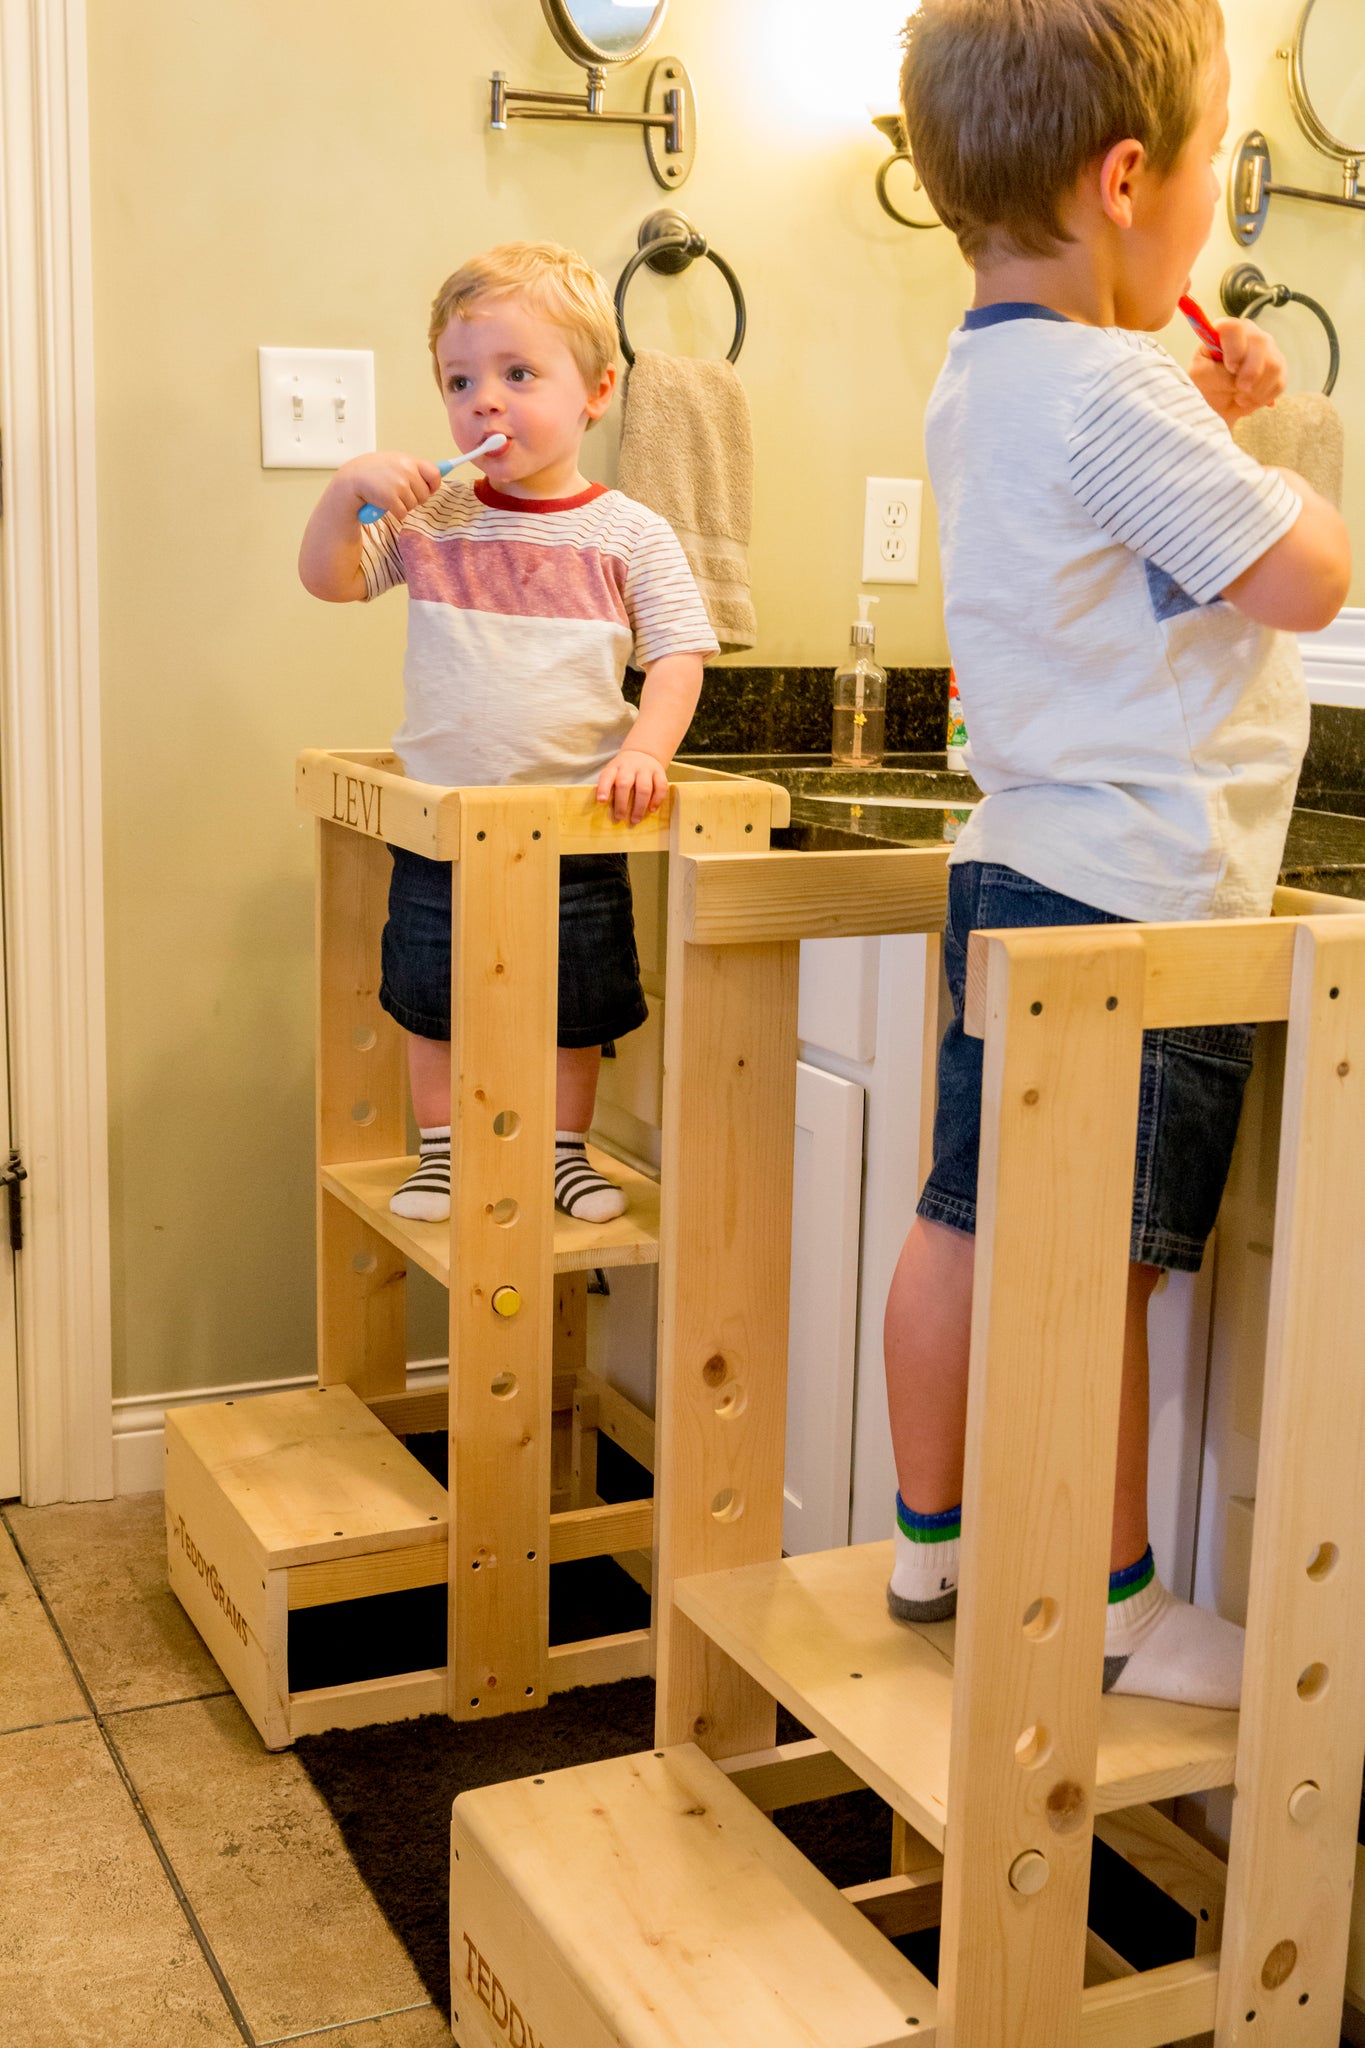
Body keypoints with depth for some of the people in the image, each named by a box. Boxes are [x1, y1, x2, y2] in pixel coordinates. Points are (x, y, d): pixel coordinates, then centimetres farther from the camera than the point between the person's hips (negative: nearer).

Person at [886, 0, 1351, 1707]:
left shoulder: (979, 383, 14)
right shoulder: (1109, 394, -18)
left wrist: (1200, 422, 14)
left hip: (1019, 865, 10)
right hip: (1133, 896, -10)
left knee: (973, 1222, 14)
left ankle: (932, 1538, 26)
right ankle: (1115, 1608, 10)